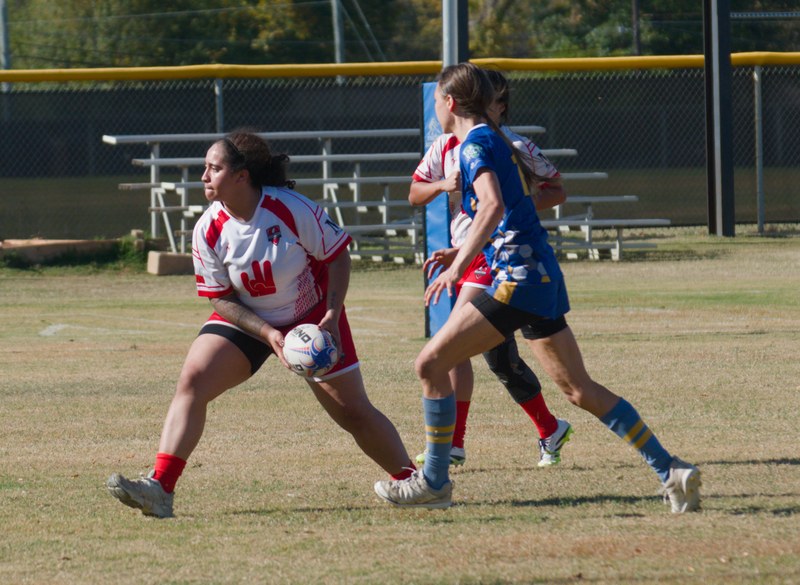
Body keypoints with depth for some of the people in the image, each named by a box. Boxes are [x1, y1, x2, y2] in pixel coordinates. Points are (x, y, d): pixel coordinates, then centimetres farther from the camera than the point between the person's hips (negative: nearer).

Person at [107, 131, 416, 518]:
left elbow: (338, 254, -12)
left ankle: (410, 480, 22)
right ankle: (159, 489, -25)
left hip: (311, 319, -2)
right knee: (192, 379, -19)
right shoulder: (209, 230, -16)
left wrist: (331, 316, -21)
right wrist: (267, 334, -21)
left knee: (353, 411, 0)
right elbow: (219, 297, -8)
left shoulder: (290, 209, -24)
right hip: (247, 321, 2)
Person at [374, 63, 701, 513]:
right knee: (580, 389, 10)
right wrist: (465, 251, 39)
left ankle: (435, 483, -3)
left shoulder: (475, 144, -8)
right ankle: (671, 471, 6)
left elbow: (493, 206, -26)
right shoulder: (497, 140, 19)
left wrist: (459, 265, -29)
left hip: (519, 277, -10)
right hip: (543, 274, 10)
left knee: (431, 363, -6)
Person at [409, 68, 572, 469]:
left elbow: (556, 191, -1)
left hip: (495, 253, -7)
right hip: (461, 253, 7)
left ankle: (453, 443, -14)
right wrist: (442, 185, -9)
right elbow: (414, 195, 11)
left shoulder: (515, 149, -7)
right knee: (500, 357, 9)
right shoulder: (447, 146, 7)